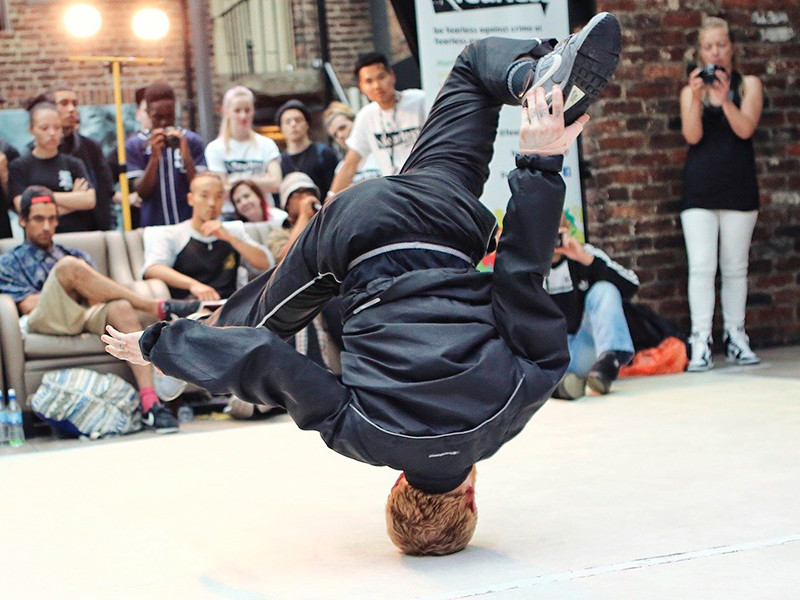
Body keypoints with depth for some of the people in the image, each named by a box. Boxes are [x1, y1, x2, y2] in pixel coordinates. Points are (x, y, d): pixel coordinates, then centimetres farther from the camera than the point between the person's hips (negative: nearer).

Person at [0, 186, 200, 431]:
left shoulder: (76, 255, 36)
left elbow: (98, 290, 18)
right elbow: (28, 304, 5)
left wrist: (84, 288, -6)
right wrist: (76, 285, 1)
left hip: (87, 315, 3)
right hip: (46, 320, -3)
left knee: (121, 307, -34)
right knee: (69, 266, -32)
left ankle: (149, 403, -47)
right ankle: (159, 308, -29)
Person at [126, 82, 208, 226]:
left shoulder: (192, 141, 2)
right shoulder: (134, 145, 1)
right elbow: (142, 192, -4)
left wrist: (186, 155, -17)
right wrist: (154, 158, -17)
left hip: (189, 223, 0)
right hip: (153, 225, 0)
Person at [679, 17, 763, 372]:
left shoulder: (748, 85, 8)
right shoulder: (691, 90, 9)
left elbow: (745, 129, -8)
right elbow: (692, 135, -5)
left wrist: (724, 99, -21)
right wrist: (697, 98, -18)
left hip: (737, 187, 0)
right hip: (699, 188, 0)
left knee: (735, 268, 4)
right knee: (701, 266, -9)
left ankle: (735, 338, 11)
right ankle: (701, 342, -11)